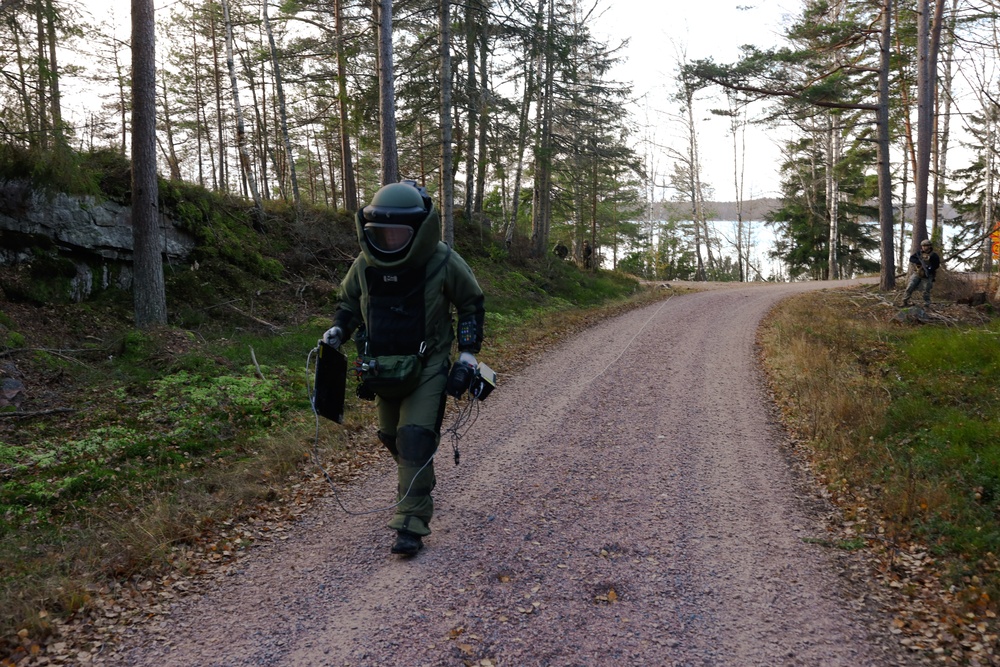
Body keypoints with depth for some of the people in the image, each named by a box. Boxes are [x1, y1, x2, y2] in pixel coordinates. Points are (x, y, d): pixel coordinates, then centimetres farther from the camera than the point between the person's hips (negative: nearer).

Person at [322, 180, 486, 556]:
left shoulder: (442, 261, -15)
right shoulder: (365, 264, -5)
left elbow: (472, 305, -1)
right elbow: (348, 302, 14)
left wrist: (467, 359, -7)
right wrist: (336, 333, -6)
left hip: (427, 366, -5)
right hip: (383, 367, 5)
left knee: (416, 439, -15)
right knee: (392, 438, 17)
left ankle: (412, 526, -9)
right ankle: (419, 487, 46)